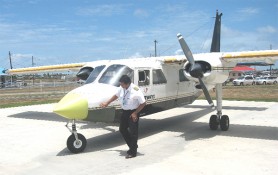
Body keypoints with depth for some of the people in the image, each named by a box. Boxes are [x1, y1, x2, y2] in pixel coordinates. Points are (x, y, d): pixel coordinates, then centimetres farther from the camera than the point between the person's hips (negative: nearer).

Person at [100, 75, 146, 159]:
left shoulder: (135, 91, -24)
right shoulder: (121, 88, -6)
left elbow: (143, 103, -17)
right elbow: (116, 95, 14)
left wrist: (135, 113, -17)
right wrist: (107, 103, 20)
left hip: (132, 113, -7)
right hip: (125, 112, 7)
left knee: (133, 132, -1)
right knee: (122, 130, 16)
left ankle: (133, 152, 16)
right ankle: (132, 146, 34)